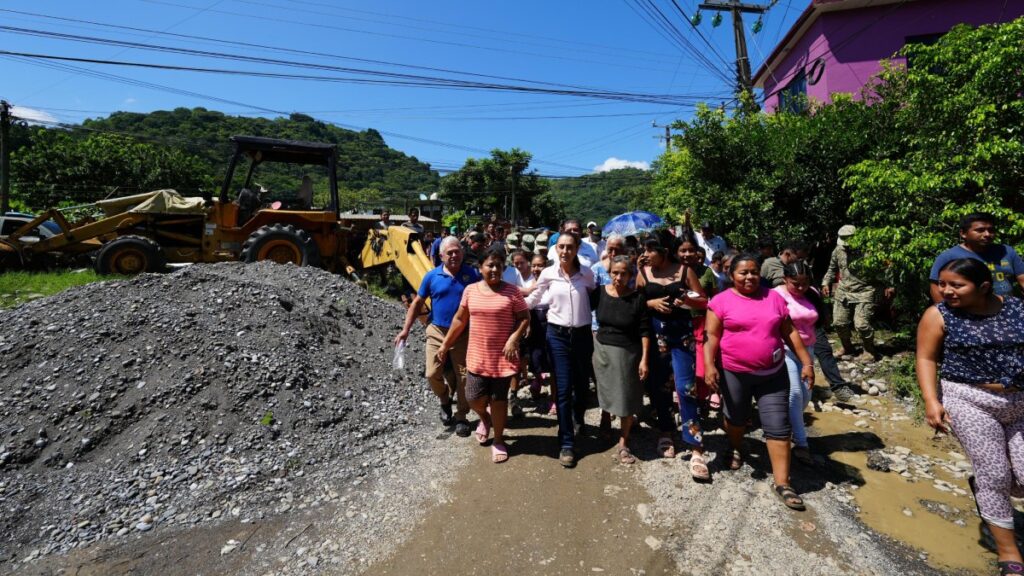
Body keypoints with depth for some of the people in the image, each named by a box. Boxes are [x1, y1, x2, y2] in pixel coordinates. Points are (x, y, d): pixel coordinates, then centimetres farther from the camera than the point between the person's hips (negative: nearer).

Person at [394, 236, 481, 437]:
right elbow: (417, 303, 4)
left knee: (463, 377, 5)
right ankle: (445, 401, 32)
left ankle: (461, 417, 23)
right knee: (432, 374, 1)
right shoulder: (432, 276, -2)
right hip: (437, 332, 1)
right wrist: (406, 329, -1)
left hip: (463, 334, -1)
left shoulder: (472, 274, -6)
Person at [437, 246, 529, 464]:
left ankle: (498, 441, 28)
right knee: (474, 398, 4)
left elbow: (525, 318, -2)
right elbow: (460, 319, 9)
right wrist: (445, 344, 12)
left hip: (503, 357, -2)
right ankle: (485, 418, 40)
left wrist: (513, 339, -17)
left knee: (499, 399, 7)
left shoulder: (512, 291, -6)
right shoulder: (470, 290, 1)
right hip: (477, 355, 2)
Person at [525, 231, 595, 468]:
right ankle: (567, 443, 10)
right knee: (563, 389, -2)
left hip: (582, 334, 2)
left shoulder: (587, 273, -2)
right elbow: (533, 300, 6)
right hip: (558, 334, -1)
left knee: (582, 384, 16)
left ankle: (578, 419, 48)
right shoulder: (548, 273, -5)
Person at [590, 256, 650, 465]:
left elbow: (645, 331, -8)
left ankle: (623, 444, 21)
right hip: (602, 350, 2)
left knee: (626, 399, 6)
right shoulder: (599, 292, -4)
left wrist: (644, 359, -11)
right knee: (606, 393, 15)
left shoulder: (637, 298, -10)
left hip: (627, 353, -2)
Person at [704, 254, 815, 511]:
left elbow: (790, 332, 7)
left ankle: (782, 484, 9)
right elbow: (712, 337, -9)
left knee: (778, 427, 1)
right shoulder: (721, 301, -6)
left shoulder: (774, 297, 4)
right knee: (736, 419, 17)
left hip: (773, 374, 2)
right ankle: (736, 449, 48)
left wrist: (806, 362, 4)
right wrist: (709, 365, -20)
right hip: (734, 373, -2)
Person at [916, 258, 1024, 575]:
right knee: (995, 477, -2)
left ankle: (981, 486, 35)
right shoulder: (938, 315, -7)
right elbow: (926, 359, -7)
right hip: (969, 401, -4)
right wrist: (931, 401, -18)